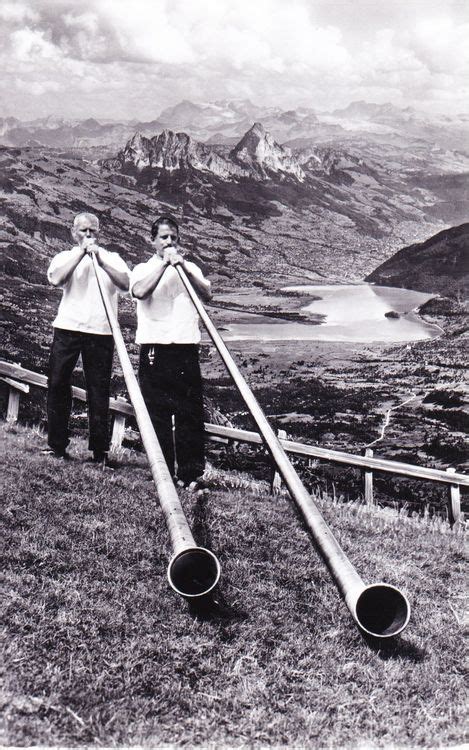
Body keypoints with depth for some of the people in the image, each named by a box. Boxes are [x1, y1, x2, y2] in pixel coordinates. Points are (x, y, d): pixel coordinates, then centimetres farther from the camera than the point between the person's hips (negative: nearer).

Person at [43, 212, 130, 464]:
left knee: (99, 390, -1)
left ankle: (100, 450, 4)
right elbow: (56, 279, -8)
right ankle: (57, 445, 9)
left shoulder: (112, 258, 15)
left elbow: (125, 284, -4)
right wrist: (81, 252, -4)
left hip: (101, 331, -1)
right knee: (57, 385, -1)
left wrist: (100, 260, -11)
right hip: (68, 329, 1)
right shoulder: (65, 257, 15)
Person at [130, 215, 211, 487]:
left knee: (190, 413, -1)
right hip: (154, 347, -1)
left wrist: (184, 267, -11)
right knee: (157, 413, 1)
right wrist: (165, 263, -10)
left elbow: (207, 293, 0)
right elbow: (140, 291, -12)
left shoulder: (190, 267, 18)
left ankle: (192, 474, 3)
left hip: (186, 346, 1)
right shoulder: (143, 268, 11)